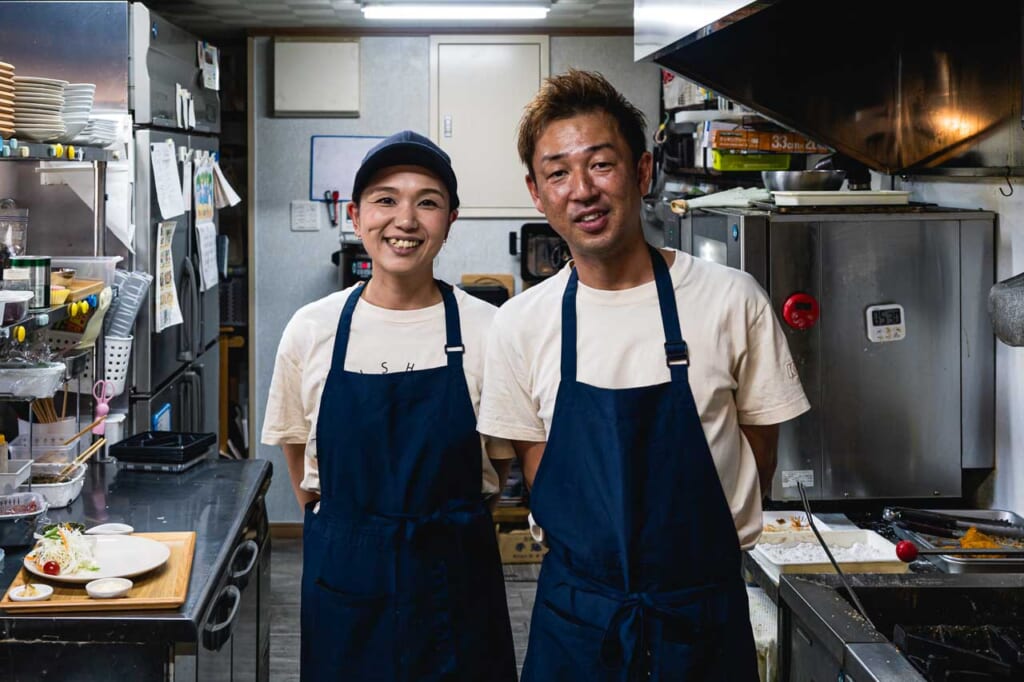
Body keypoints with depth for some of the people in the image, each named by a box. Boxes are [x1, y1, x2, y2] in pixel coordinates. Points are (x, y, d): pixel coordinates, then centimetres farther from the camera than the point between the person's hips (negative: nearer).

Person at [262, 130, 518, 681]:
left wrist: (443, 524, 4)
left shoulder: (486, 330, -7)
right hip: (344, 580, 1)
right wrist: (346, 529, 10)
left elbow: (501, 459, 5)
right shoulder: (311, 330, -2)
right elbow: (296, 449, 11)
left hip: (455, 579, -1)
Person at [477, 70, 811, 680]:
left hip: (704, 612, -1)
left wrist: (696, 552, 3)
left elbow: (759, 447, 1)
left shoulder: (732, 300, -9)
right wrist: (597, 553, -1)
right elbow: (538, 467, 6)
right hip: (574, 613, 1)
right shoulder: (521, 324, -3)